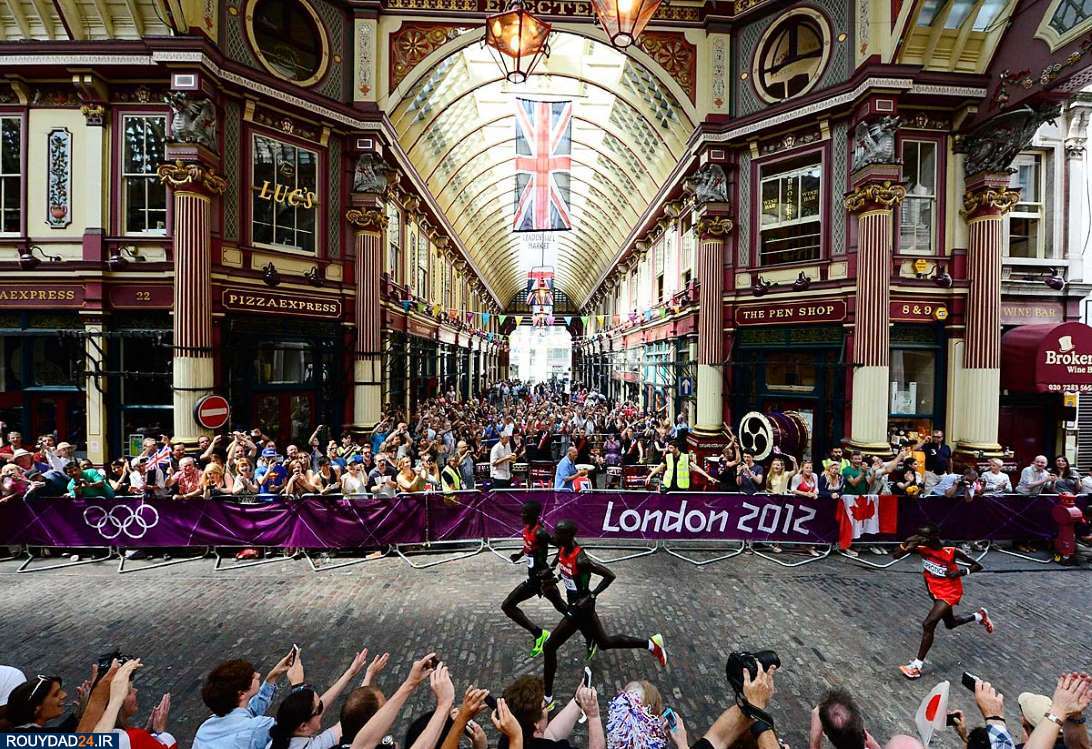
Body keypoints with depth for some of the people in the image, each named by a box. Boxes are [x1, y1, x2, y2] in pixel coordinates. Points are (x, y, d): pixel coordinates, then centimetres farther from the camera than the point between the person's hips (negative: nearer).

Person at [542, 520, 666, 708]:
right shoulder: (563, 548, -9)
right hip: (576, 605, 9)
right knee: (604, 642, 24)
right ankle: (652, 644, 35)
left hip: (580, 608, -9)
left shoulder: (581, 560, -32)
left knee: (549, 647, -2)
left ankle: (547, 697, 19)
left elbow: (609, 576, -26)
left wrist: (590, 596, -25)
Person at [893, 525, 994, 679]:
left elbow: (977, 566, -12)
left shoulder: (951, 552, -25)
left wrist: (961, 572, -28)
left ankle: (916, 665, -6)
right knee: (950, 624, 30)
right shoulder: (922, 549, -15)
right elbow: (896, 555, -19)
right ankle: (980, 616, 57)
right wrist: (907, 542, -32)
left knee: (928, 624, -17)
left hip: (950, 593, -6)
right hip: (935, 591, 6)